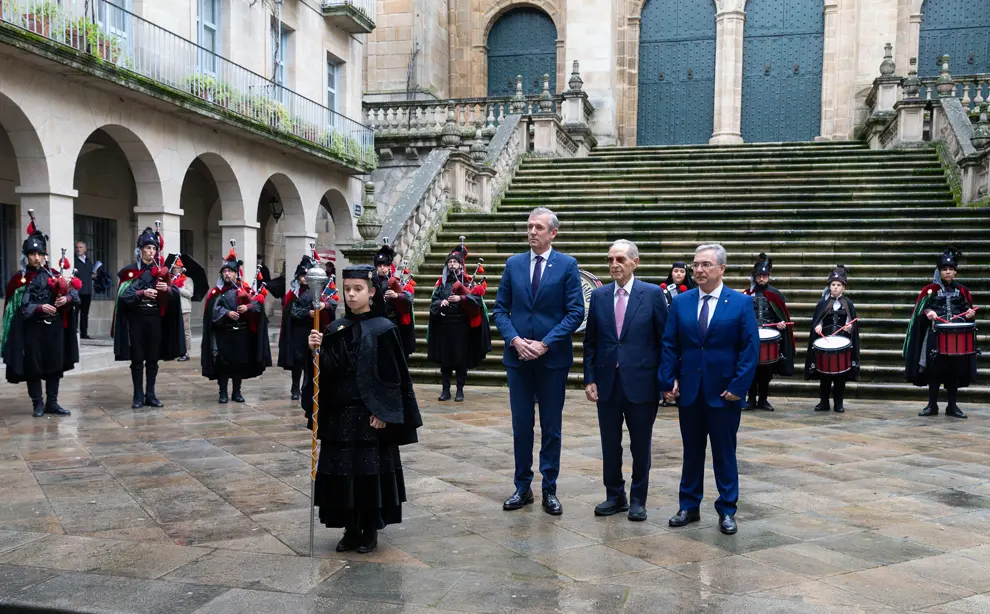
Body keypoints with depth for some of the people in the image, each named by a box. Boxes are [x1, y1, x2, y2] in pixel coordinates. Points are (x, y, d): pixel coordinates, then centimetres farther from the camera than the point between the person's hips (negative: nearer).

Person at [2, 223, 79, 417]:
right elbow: (17, 306, -9)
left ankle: (52, 403, 17)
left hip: (54, 326, 3)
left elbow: (74, 291, 5)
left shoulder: (54, 275, 8)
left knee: (55, 365, 7)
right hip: (32, 328, -3)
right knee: (33, 367, 3)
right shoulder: (19, 279, -2)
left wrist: (67, 298, -16)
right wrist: (40, 308, -21)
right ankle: (38, 404, 14)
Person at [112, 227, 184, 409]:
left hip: (155, 318, 3)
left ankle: (151, 395, 13)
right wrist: (143, 293, -24)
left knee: (153, 358, 6)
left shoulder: (161, 270, 7)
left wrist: (167, 288, -19)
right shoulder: (130, 271, -1)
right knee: (137, 358, 2)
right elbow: (124, 295, -10)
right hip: (137, 318, -2)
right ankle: (138, 396, 8)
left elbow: (175, 293, 1)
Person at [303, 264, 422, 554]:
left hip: (370, 414, -4)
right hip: (339, 413, 4)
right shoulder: (335, 329, 7)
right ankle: (350, 529, 21)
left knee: (370, 470, 2)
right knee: (342, 471, 7)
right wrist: (318, 350, -16)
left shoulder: (383, 329, -5)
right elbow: (326, 371, 2)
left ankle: (370, 530, 16)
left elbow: (393, 376, -7)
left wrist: (383, 411, -13)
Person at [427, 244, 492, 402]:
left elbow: (478, 298, -12)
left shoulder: (468, 281, 1)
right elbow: (433, 300, 9)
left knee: (461, 358, 1)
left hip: (461, 325, -3)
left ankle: (460, 390, 11)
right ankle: (445, 390, 14)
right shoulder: (442, 281, 11)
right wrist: (440, 302, -12)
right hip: (444, 325, 3)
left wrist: (461, 298, -22)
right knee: (444, 358, 6)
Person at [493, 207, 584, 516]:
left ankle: (550, 490, 17)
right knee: (521, 426, 9)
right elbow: (500, 309, 6)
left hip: (553, 357, -2)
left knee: (551, 427, 6)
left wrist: (545, 344, -14)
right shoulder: (513, 264, 6)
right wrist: (514, 340, -10)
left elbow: (576, 312, -7)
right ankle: (522, 487, 20)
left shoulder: (567, 265, -3)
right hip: (518, 356, 3)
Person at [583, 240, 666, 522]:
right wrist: (589, 379, 1)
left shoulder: (653, 294, -4)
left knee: (640, 445, 8)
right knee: (610, 443, 11)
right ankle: (615, 496, 26)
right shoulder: (599, 295, 5)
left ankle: (638, 499, 23)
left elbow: (665, 338, -2)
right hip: (607, 382, 3)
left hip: (641, 382, -3)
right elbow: (590, 341, 7)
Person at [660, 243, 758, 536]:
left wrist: (739, 386, -13)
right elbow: (669, 345, 4)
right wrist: (669, 380, -6)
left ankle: (727, 510, 19)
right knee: (691, 452, 12)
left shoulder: (741, 303, -4)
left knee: (724, 453, 8)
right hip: (689, 391, 3)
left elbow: (750, 348, -7)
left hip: (724, 392, -2)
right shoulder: (680, 302, 4)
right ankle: (689, 506, 23)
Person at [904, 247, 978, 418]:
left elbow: (968, 312, 16)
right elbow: (920, 312, -2)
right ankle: (932, 405, 9)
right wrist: (928, 313, -22)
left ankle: (952, 406, 15)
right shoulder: (930, 289, 0)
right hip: (936, 336, -3)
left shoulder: (962, 291, 10)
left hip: (958, 336, 3)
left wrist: (971, 314, -6)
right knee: (934, 370, -1)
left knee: (955, 371, 6)